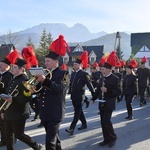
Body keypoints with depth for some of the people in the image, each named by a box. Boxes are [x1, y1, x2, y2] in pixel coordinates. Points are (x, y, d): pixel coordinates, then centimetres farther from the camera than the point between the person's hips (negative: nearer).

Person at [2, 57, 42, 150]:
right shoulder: (13, 80, 12)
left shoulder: (24, 80, -15)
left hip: (19, 114, -9)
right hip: (9, 113, 9)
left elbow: (28, 97, -22)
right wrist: (4, 110, 20)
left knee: (19, 134, 1)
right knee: (8, 135, 12)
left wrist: (13, 99, -31)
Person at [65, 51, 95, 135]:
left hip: (80, 96, -8)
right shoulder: (73, 74, 12)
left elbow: (89, 85, -10)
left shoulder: (84, 74, -10)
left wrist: (94, 95, -10)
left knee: (77, 112, -5)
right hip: (73, 96, 8)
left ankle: (72, 128, -7)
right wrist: (70, 92, 16)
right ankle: (84, 124, 32)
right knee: (79, 111, 17)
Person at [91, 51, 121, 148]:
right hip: (102, 104, 7)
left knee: (106, 121, -9)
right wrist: (93, 99, 9)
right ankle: (106, 139, 22)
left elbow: (118, 92, -14)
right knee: (103, 122, 10)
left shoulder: (115, 79, -10)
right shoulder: (101, 79, 11)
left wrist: (107, 90, -25)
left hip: (109, 105, -7)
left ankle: (113, 137, 12)